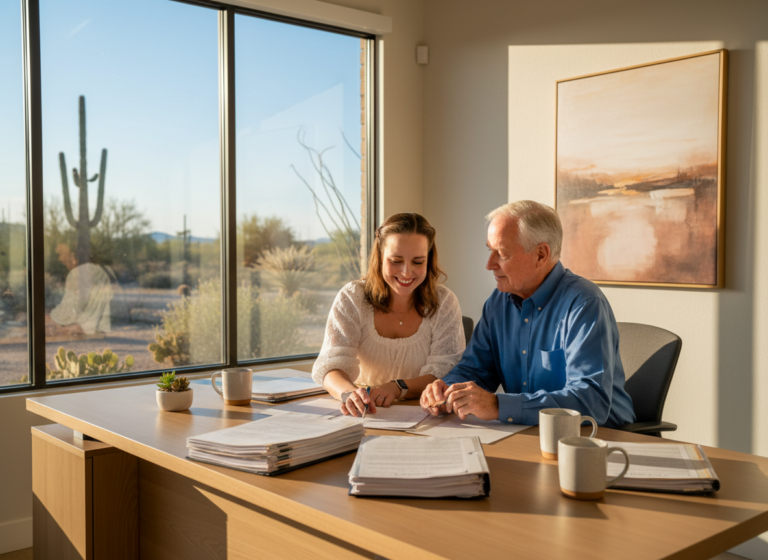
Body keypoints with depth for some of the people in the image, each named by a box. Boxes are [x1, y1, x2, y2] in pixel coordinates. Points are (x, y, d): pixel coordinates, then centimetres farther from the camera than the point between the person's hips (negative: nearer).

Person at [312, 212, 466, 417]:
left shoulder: (444, 302, -1)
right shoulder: (351, 299, -2)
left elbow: (446, 373, -7)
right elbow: (332, 364, -12)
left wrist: (398, 388, -26)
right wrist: (349, 393, -35)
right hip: (363, 416, 0)